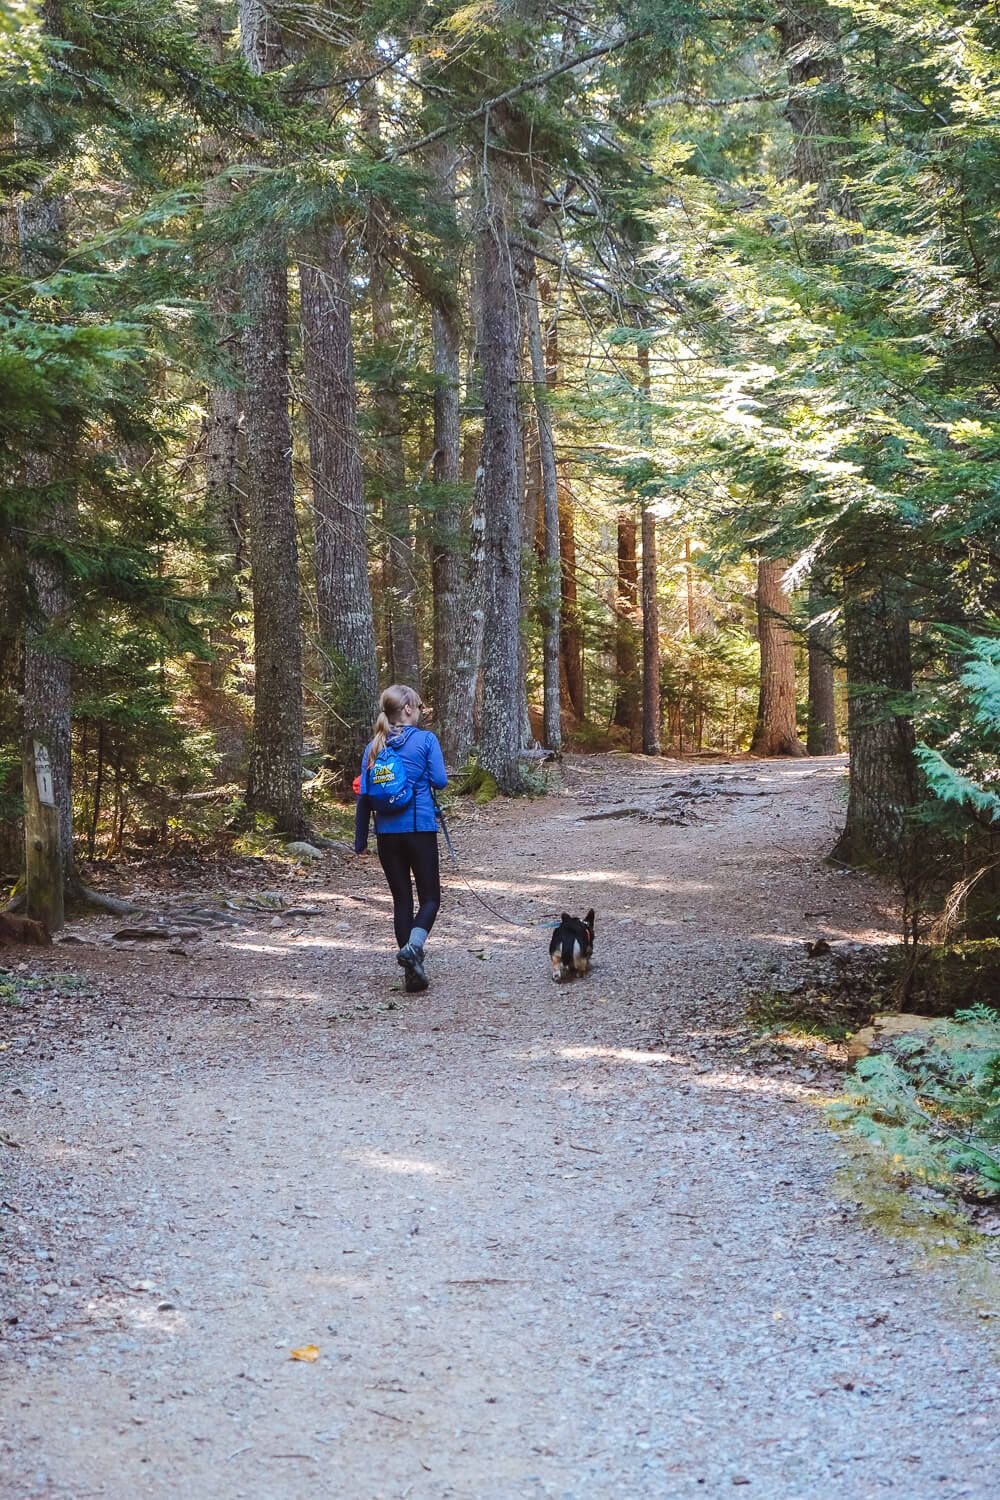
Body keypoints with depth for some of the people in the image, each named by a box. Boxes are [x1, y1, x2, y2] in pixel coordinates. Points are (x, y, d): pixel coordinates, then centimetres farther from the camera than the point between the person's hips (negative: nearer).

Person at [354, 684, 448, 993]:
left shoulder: (375, 746, 5)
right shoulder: (425, 739, -5)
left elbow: (364, 794, 3)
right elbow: (440, 780, -9)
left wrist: (360, 840, 8)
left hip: (387, 832, 4)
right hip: (420, 828, -4)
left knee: (401, 899, 11)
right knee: (430, 897, 6)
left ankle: (413, 973, 10)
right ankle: (413, 945, -23)